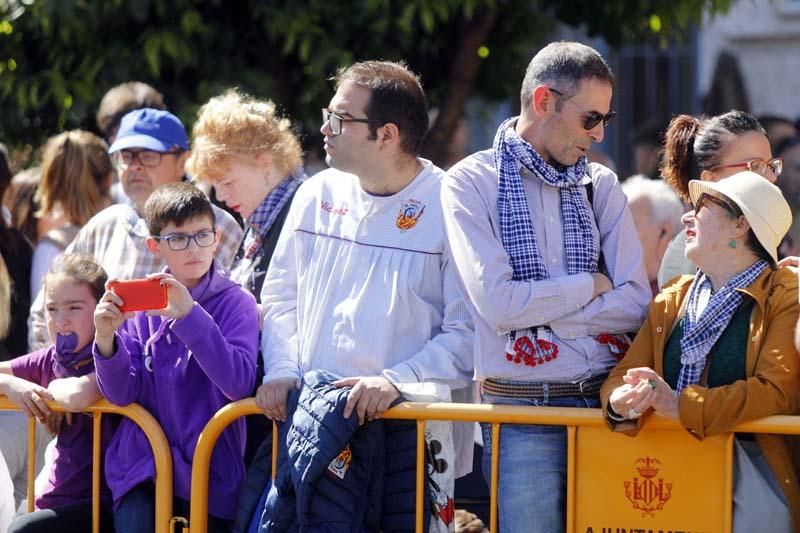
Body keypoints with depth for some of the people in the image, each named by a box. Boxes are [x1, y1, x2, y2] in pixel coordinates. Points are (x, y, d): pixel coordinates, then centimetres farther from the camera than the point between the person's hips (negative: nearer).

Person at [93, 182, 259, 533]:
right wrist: (105, 340, -19)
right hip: (141, 467, 1)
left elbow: (240, 384, -19)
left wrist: (190, 316, -26)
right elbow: (121, 393, 0)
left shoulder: (236, 303, -3)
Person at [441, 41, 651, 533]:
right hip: (522, 411, -4)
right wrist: (589, 286, -3)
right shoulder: (471, 183, -2)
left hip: (603, 399, 4)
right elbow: (497, 304, -14)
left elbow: (635, 305, 0)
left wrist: (537, 314, -9)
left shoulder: (601, 185, 10)